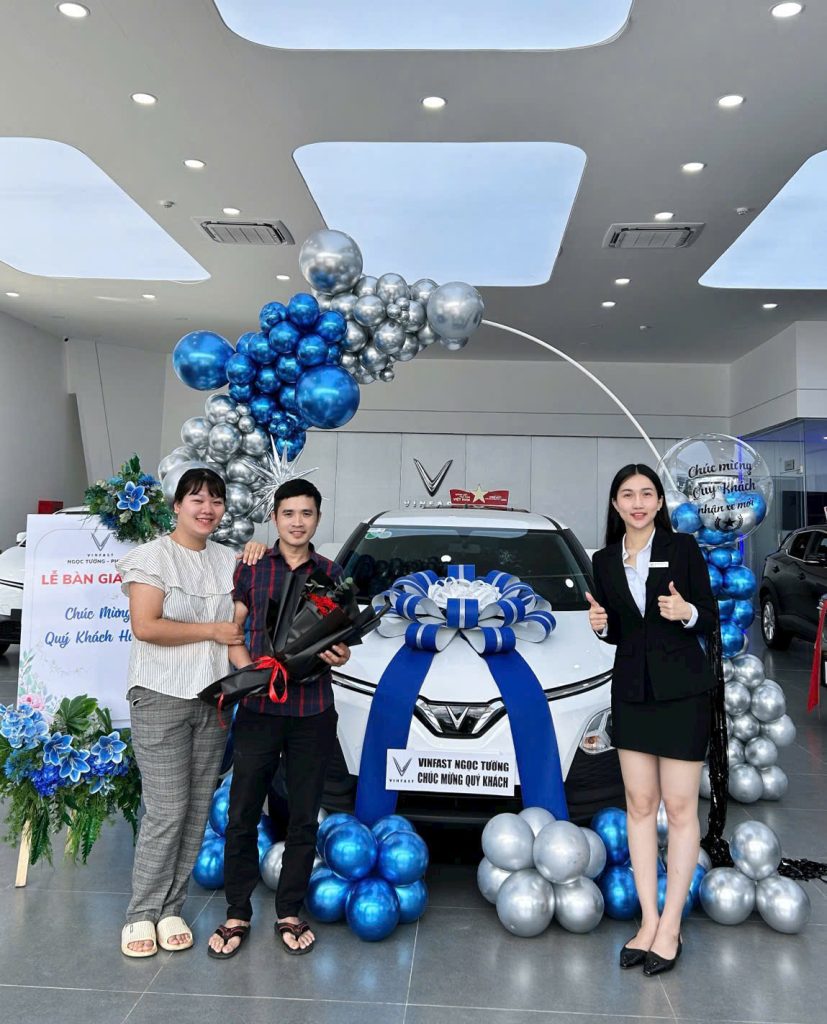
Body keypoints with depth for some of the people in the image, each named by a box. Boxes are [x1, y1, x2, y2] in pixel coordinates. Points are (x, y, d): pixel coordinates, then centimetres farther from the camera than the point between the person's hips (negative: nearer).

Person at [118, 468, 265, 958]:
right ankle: (143, 913, 10)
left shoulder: (227, 558, 13)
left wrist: (257, 557, 3)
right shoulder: (153, 555, -4)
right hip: (162, 697, -5)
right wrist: (214, 630, -9)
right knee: (167, 810, -5)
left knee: (197, 809, 6)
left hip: (213, 697, 5)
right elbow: (145, 626, -13)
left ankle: (171, 909, 19)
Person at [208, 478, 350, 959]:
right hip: (258, 709, -1)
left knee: (304, 819, 10)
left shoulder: (332, 573, 5)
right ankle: (237, 914, 22)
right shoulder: (251, 568, 2)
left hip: (313, 712, 1)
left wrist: (340, 655, -12)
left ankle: (290, 914, 26)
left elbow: (340, 636, 10)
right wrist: (248, 669, -14)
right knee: (243, 815, 5)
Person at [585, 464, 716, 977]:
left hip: (681, 689, -4)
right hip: (632, 689, 4)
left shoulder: (683, 547, -4)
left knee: (680, 808, 1)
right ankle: (649, 920, 18)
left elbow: (711, 618, -3)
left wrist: (687, 612, -23)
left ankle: (671, 926, 12)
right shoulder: (605, 560, 6)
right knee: (640, 805, 8)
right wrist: (600, 625, -9)